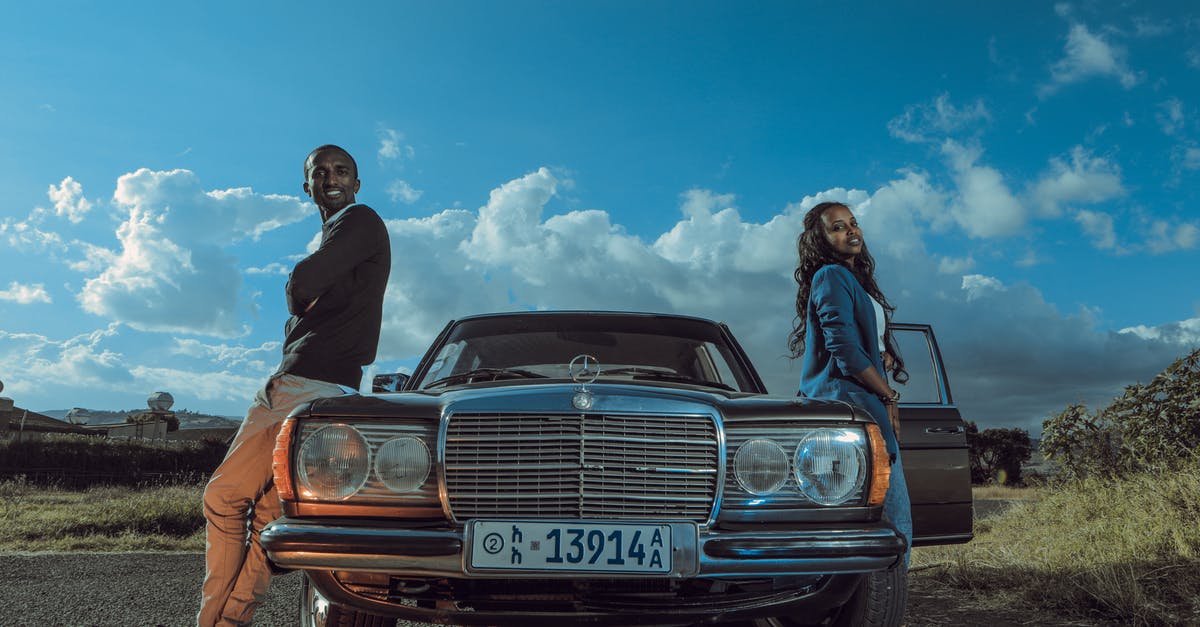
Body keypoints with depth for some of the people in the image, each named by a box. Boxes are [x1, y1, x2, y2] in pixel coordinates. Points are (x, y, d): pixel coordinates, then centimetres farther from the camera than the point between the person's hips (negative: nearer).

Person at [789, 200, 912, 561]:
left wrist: (886, 355, 2)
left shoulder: (855, 279, 23)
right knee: (895, 518, -11)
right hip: (847, 403, -10)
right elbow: (844, 348, -16)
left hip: (867, 405, 10)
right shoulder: (831, 276, -6)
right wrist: (888, 396, -7)